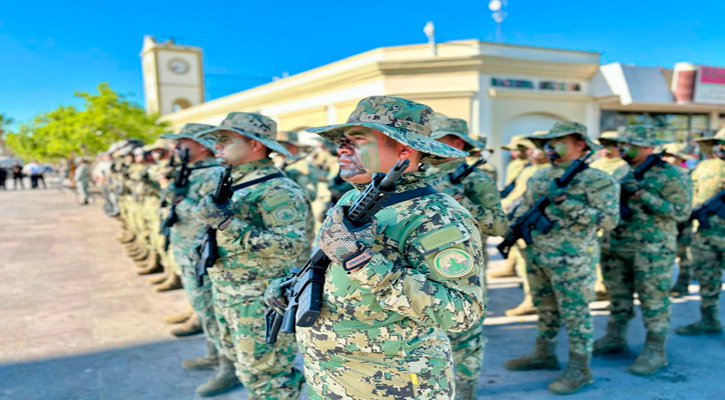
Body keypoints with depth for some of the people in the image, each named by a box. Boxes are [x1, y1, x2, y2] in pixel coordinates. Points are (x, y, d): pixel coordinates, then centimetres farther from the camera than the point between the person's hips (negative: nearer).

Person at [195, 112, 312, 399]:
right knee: (245, 364, 23)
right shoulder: (230, 183, 9)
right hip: (227, 296, 9)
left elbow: (292, 245, -29)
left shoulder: (278, 190, -19)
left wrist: (227, 222, -30)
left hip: (261, 302, -9)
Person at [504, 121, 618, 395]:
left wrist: (567, 203, -23)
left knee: (575, 313, 3)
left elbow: (609, 220, -17)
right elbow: (524, 209, 18)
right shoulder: (540, 176, 11)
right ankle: (544, 355, 33)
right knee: (545, 310, 18)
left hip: (572, 260, -7)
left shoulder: (597, 180, -9)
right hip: (536, 257, 7)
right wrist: (511, 231, 1)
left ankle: (580, 369, 16)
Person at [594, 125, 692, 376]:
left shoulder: (670, 176, -9)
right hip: (617, 248, 7)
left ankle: (655, 351, 12)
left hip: (651, 250, -7)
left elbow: (681, 213, -14)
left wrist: (645, 196, -20)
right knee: (618, 296, 15)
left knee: (653, 299, 1)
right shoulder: (625, 175, 12)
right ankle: (614, 339, 29)